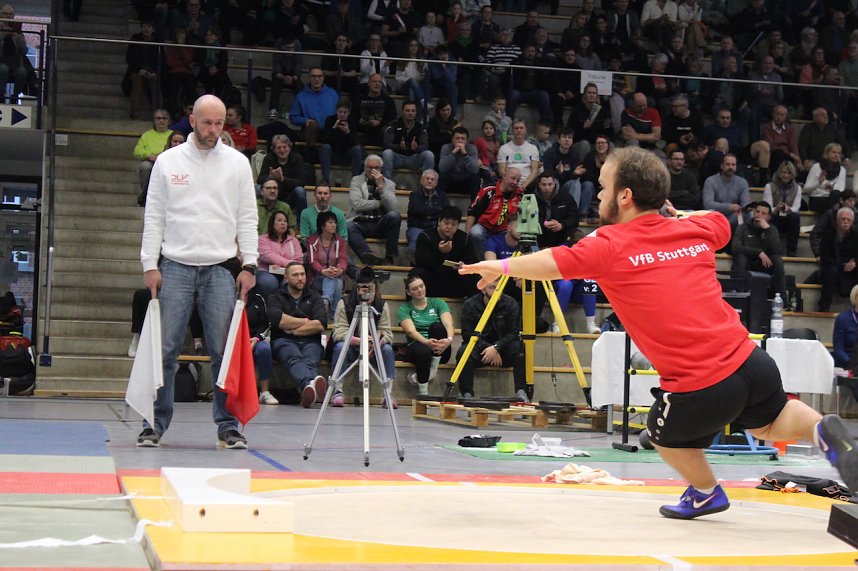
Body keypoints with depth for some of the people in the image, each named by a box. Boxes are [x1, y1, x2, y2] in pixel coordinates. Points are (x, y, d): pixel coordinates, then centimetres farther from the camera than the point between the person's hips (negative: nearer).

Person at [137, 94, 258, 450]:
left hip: (220, 268, 0)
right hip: (175, 266, 0)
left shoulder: (237, 162, 8)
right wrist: (150, 265, -1)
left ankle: (227, 426, 6)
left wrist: (249, 265, 0)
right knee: (165, 348, -2)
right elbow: (154, 217, 6)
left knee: (225, 350, -1)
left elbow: (247, 218, 8)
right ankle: (155, 423, 6)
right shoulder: (168, 161, 6)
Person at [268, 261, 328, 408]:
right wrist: (305, 321, 2)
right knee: (294, 358, -38)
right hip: (284, 341, -2)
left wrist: (292, 329, 0)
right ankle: (310, 384, -71)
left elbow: (321, 324, 3)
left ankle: (308, 388, -70)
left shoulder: (314, 297, 21)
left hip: (310, 341, 2)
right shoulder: (276, 297, 16)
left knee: (310, 361, -35)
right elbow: (277, 320, -5)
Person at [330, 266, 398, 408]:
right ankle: (337, 392, -28)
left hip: (373, 350, 2)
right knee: (340, 346, -32)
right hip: (351, 349, -2)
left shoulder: (383, 306, -4)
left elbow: (387, 333, -12)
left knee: (388, 349, -26)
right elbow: (339, 333, -20)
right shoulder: (344, 304, -10)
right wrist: (358, 341, -38)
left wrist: (376, 343, -35)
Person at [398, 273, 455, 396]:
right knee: (423, 351, -38)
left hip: (439, 352, 1)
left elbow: (448, 324, -10)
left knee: (436, 326, -29)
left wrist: (449, 339, -35)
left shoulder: (437, 303, 8)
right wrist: (427, 342, -37)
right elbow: (411, 331, -15)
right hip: (416, 346, -1)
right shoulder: (404, 309, 4)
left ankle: (433, 369, -19)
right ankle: (423, 394, -27)